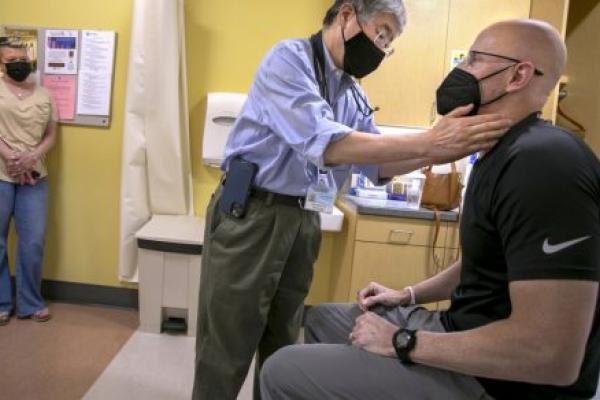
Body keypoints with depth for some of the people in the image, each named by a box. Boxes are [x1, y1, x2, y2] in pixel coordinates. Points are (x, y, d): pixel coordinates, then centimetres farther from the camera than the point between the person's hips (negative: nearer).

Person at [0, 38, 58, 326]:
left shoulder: (45, 95, 12)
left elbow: (51, 135, 9)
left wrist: (31, 157, -8)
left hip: (35, 177, 3)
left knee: (33, 242, 3)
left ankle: (31, 303, 16)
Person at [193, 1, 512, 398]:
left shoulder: (354, 95, 13)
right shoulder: (289, 58, -13)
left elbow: (376, 162, 9)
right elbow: (324, 143, -27)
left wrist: (438, 151, -8)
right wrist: (428, 143, -32)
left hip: (304, 221, 8)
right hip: (250, 213, -7)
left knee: (282, 344, 15)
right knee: (227, 347, 0)